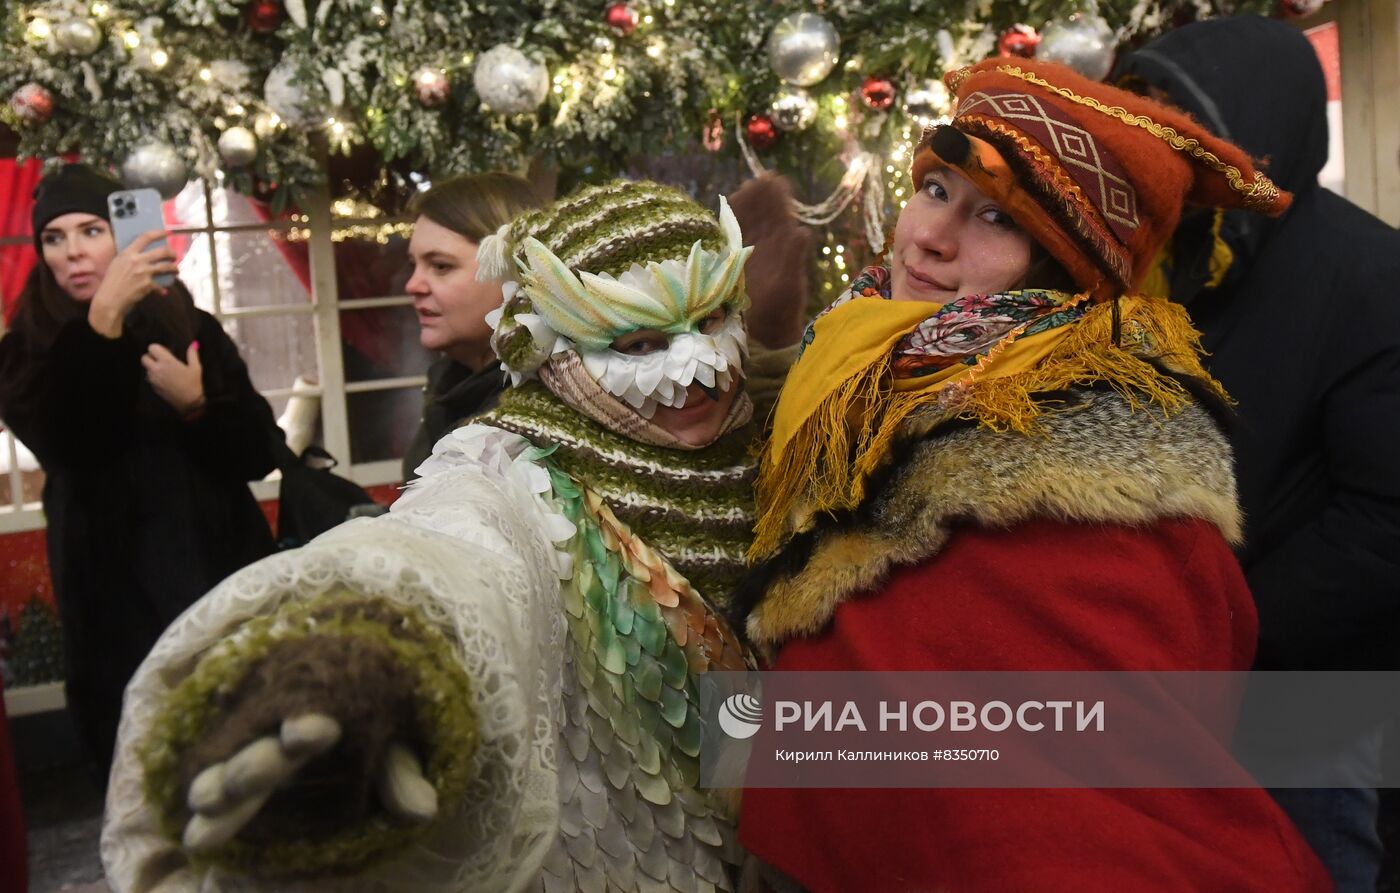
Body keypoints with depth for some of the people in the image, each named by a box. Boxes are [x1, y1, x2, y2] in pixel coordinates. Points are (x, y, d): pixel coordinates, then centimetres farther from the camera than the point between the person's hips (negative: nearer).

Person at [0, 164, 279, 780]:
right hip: (117, 596, -1)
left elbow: (258, 454, 1)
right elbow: (64, 445, -20)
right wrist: (103, 318, -29)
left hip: (223, 576, 1)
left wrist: (196, 404, -18)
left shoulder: (193, 329, 4)